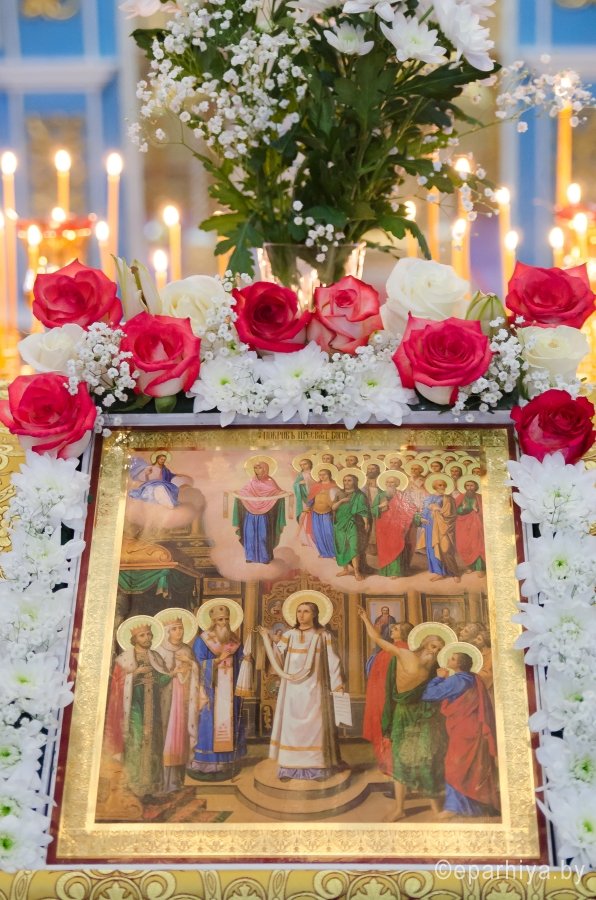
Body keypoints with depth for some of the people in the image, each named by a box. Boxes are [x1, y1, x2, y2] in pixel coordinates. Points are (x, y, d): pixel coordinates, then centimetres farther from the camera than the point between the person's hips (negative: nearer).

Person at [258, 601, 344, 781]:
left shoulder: (323, 635, 2)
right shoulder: (290, 635, 7)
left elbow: (332, 660, 1)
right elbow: (277, 654, -2)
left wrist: (338, 683, -6)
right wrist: (266, 638, -13)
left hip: (313, 688, -2)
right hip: (293, 688, 2)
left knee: (314, 725, -3)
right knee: (291, 725, -1)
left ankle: (317, 767, -2)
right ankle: (289, 767, 0)